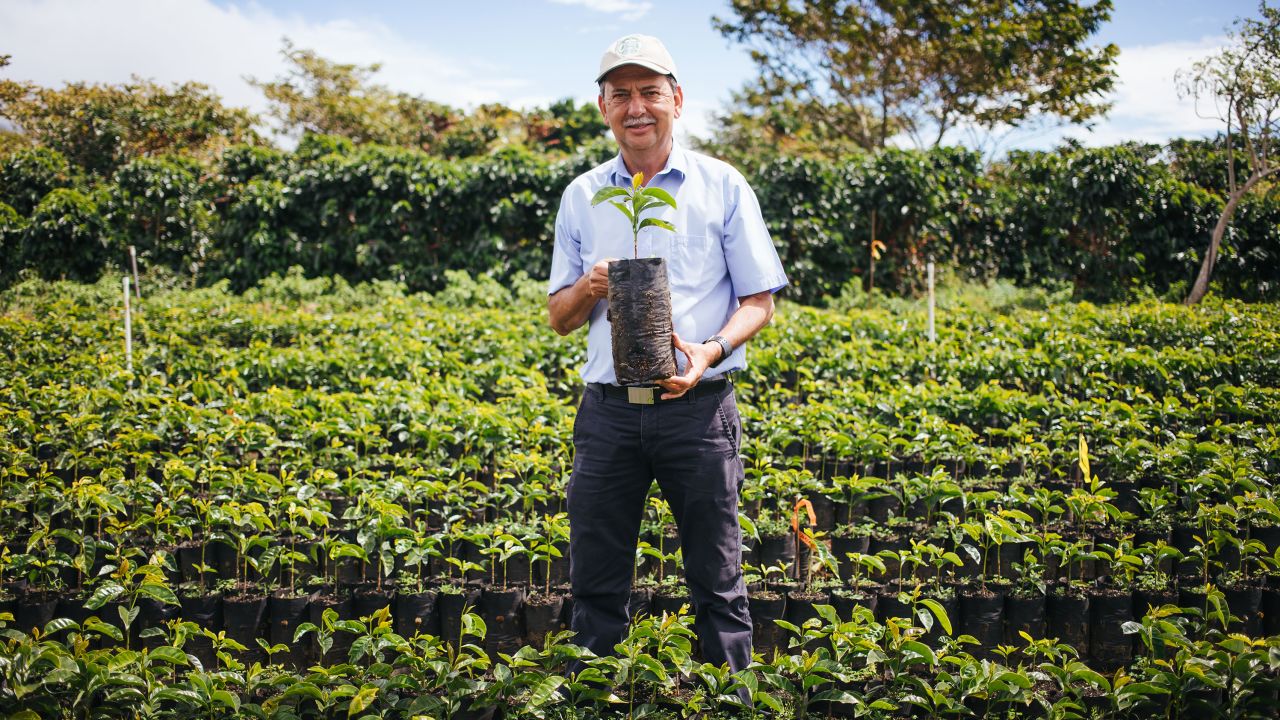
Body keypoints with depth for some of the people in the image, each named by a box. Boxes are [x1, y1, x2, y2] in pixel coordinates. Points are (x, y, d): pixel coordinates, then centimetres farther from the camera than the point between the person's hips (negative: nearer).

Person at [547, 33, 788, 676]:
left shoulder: (722, 186, 3)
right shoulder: (581, 196, 12)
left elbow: (758, 302, 3)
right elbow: (559, 319, 14)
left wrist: (713, 350, -17)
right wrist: (587, 289, -9)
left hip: (697, 407, -2)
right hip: (608, 408, 3)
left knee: (716, 581, 4)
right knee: (595, 584, 8)